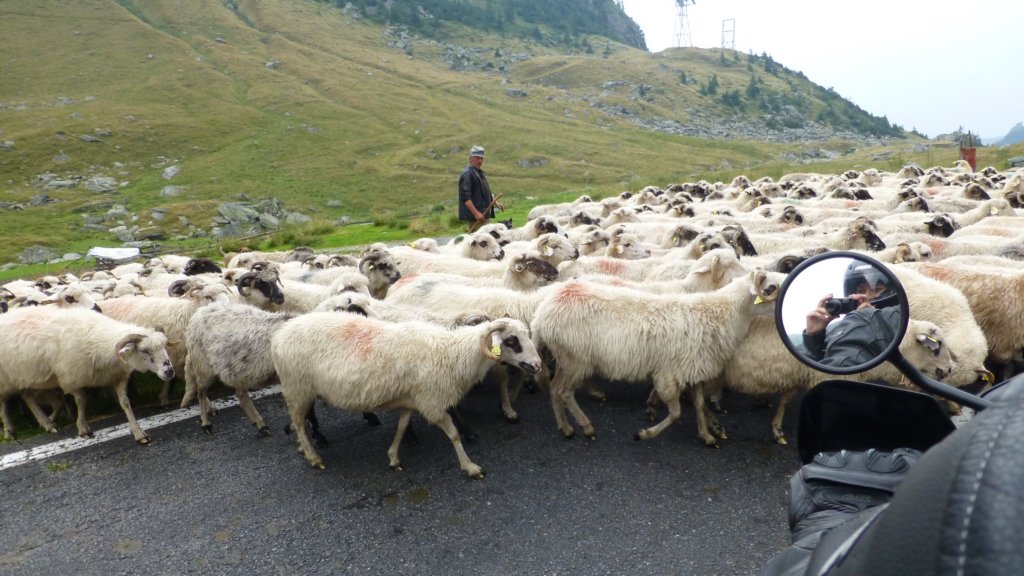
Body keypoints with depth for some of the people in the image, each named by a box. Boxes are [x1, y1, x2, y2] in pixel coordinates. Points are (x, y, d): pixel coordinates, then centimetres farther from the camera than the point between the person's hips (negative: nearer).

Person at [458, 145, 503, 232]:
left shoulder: (479, 173, 19)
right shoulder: (467, 174, -13)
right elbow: (465, 198, -22)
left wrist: (495, 202, 17)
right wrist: (476, 213, -26)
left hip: (485, 215, 10)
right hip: (474, 218, -10)